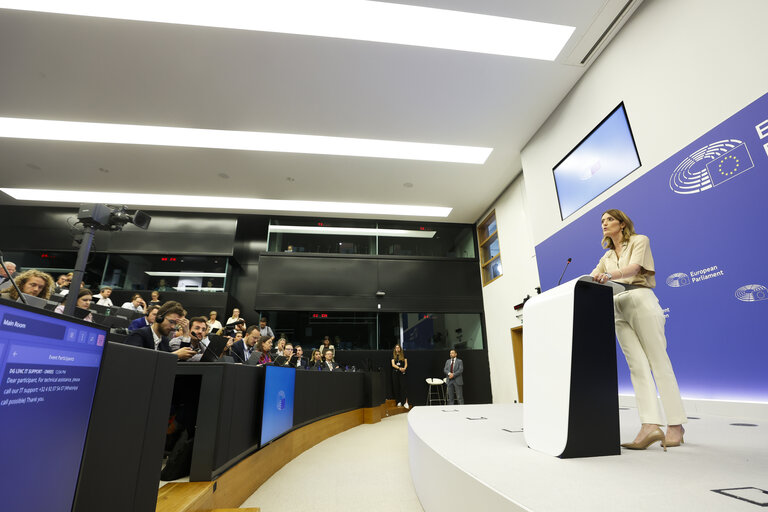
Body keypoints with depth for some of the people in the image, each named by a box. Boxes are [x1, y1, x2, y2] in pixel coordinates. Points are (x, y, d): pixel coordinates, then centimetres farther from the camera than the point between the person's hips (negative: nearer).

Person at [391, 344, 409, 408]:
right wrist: (399, 368, -19)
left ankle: (406, 402, -13)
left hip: (402, 373, -2)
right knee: (396, 387, 4)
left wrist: (404, 368, -18)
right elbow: (393, 364, -4)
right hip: (395, 373, 2)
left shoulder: (403, 355, 5)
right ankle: (399, 402, 14)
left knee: (404, 386, -10)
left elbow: (406, 363, 3)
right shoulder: (393, 356, 6)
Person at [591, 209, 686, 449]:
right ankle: (651, 425, -11)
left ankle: (676, 425, 2)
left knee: (659, 362, -4)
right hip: (619, 309, 5)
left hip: (640, 301, -5)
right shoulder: (607, 257, 24)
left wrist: (609, 275, -30)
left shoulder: (639, 241, 7)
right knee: (637, 365, -5)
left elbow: (634, 267, -12)